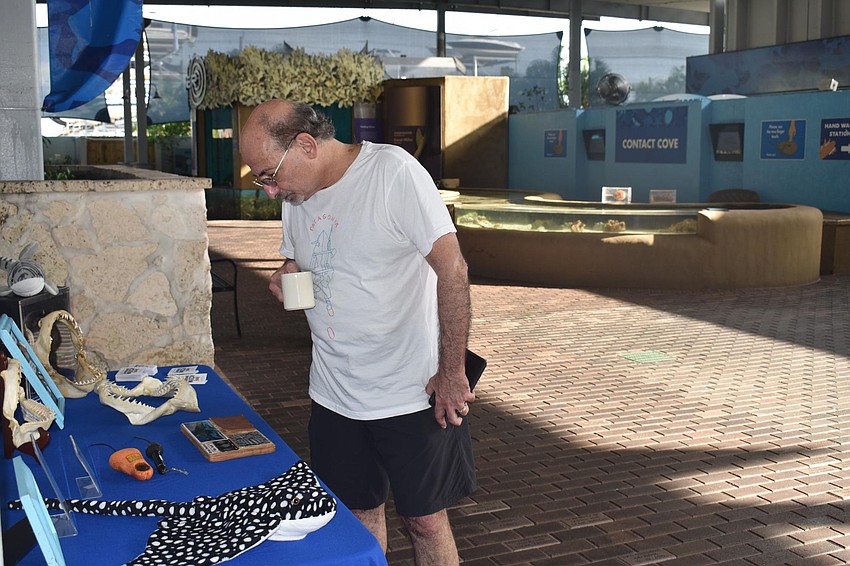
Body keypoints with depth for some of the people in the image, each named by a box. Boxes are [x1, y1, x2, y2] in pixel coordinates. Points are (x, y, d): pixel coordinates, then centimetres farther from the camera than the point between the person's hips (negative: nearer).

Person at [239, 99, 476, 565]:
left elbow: (452, 268, -19)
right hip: (334, 394, 6)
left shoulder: (393, 171, -17)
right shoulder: (295, 195, 4)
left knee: (424, 521, 7)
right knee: (359, 514, 15)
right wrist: (289, 277, -5)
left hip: (411, 392, -6)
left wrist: (451, 373, -17)